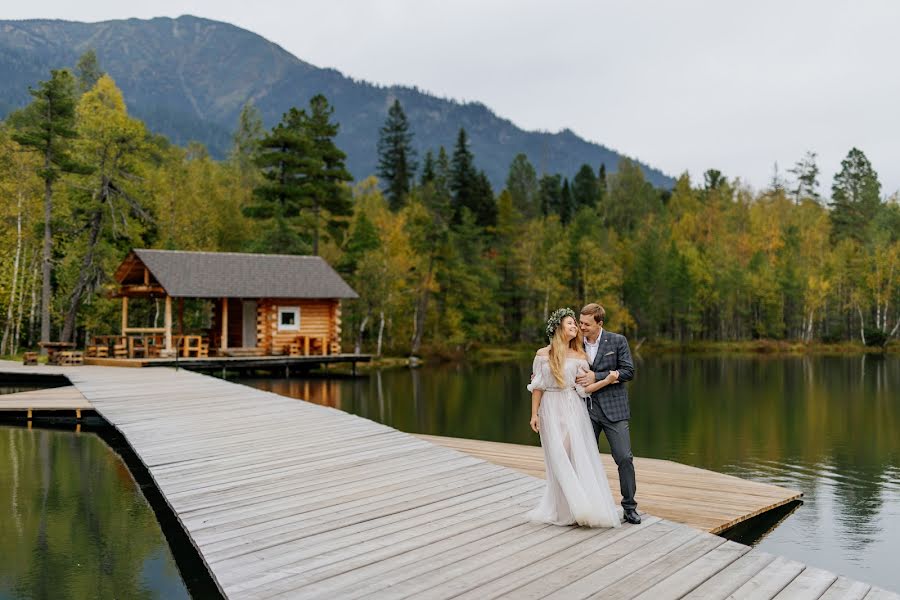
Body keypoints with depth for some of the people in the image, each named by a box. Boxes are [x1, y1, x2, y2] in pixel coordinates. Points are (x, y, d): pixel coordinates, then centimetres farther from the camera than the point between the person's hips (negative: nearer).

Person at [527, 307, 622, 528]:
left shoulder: (579, 356, 7)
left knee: (579, 457, -4)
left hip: (574, 410, 1)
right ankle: (567, 509, 3)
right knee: (559, 459, -2)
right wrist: (534, 414, 0)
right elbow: (537, 387, 5)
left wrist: (607, 380, -11)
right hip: (552, 410, -1)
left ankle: (587, 507, 1)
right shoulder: (543, 354, 5)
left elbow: (584, 389, 1)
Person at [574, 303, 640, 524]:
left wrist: (597, 376, -15)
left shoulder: (617, 341, -3)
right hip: (586, 409, 3)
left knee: (624, 457, -4)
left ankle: (629, 506, 9)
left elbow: (628, 371, -7)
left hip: (613, 408, -3)